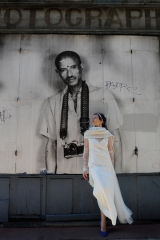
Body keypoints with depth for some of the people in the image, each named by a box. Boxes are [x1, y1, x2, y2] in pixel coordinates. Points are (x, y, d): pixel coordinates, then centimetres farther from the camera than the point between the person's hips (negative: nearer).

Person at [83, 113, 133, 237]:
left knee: (107, 191, 3)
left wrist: (112, 168, 7)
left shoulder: (108, 135, 5)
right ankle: (104, 220, 4)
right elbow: (86, 152, 6)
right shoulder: (88, 134, 5)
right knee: (102, 190, -20)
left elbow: (111, 152, 8)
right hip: (94, 165, -2)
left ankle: (103, 220, 25)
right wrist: (85, 167, 3)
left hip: (106, 165, 2)